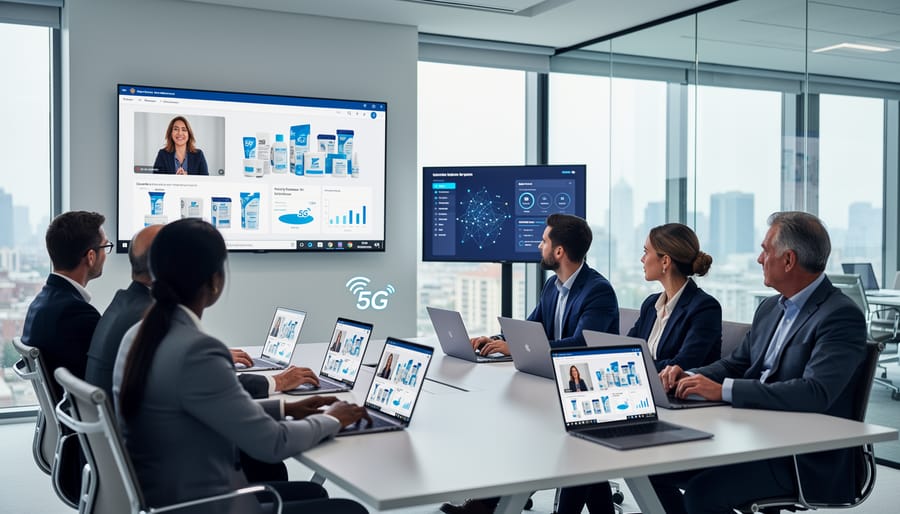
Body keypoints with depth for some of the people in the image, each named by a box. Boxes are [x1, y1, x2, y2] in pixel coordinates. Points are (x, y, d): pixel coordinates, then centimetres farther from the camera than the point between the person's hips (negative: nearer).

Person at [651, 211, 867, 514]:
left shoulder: (841, 316, -14)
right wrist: (689, 377, -3)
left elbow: (816, 393, -27)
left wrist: (723, 390, -28)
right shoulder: (770, 308, 13)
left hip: (807, 461, -8)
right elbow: (735, 365, 19)